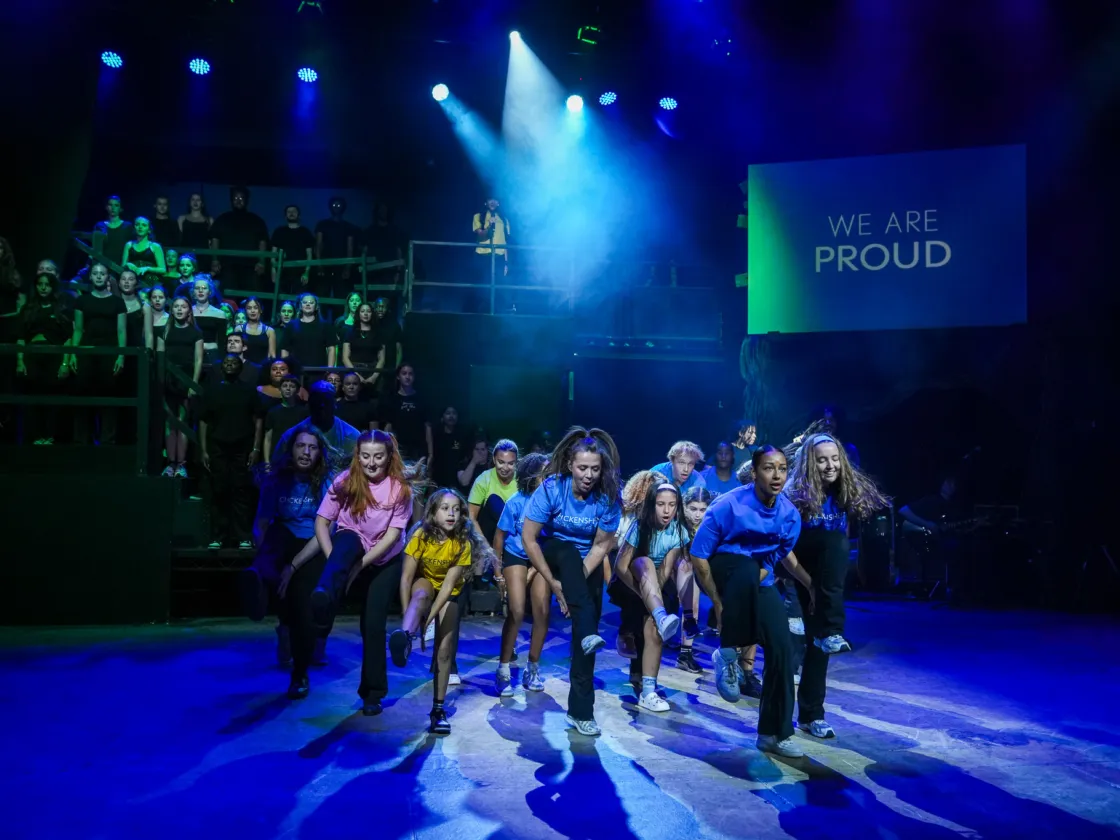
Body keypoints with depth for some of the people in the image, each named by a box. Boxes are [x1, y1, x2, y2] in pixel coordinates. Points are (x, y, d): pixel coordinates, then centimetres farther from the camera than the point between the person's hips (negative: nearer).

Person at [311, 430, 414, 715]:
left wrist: (360, 565, -25)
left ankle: (373, 692, 10)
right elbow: (321, 522, -13)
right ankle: (325, 598, -66)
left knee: (373, 622, -6)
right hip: (351, 545, 0)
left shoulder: (400, 488, -15)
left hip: (386, 559, 0)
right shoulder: (345, 481, -13)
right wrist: (335, 561, -25)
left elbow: (392, 535, -18)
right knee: (348, 540, -37)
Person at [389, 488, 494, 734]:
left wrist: (428, 619, -33)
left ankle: (438, 708, -2)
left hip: (449, 594, 1)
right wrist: (408, 617, -29)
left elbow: (448, 585, -26)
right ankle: (404, 638, -65)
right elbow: (406, 577, -24)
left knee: (445, 649, -11)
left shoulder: (463, 543, -23)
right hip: (424, 582, -1)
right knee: (422, 593, -38)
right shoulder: (421, 535, -23)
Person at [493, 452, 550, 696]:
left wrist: (534, 571, -8)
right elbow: (500, 536, -5)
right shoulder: (516, 502, -19)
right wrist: (498, 572, 0)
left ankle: (532, 669, 13)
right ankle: (503, 670, 2)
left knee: (542, 612, -6)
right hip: (516, 557, -1)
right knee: (516, 612, -12)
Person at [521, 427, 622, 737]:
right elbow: (528, 539, -20)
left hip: (588, 563, 1)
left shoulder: (608, 496, -20)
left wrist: (576, 580, -23)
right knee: (570, 551, -36)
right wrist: (553, 582, -20)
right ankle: (589, 633, -45)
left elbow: (601, 545, -14)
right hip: (554, 551, -1)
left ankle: (581, 709, -5)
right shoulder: (552, 488, -24)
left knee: (587, 621, -12)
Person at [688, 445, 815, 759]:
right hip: (722, 570, -5)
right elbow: (699, 557, -20)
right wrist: (719, 604, -20)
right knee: (748, 569, -40)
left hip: (760, 582, 5)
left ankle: (774, 734, 10)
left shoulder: (790, 514, -9)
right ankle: (727, 653, -22)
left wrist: (811, 585, 0)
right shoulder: (729, 506, -25)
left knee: (782, 649, -7)